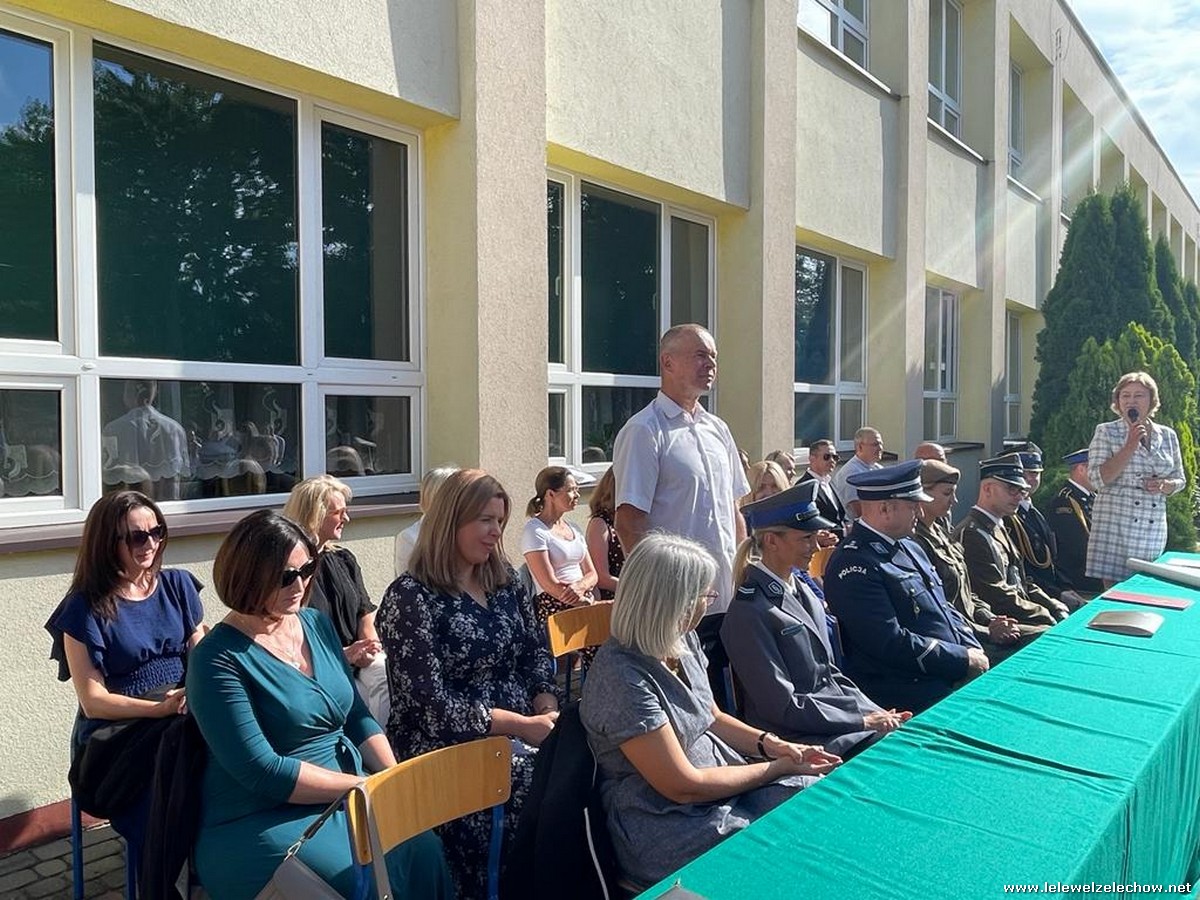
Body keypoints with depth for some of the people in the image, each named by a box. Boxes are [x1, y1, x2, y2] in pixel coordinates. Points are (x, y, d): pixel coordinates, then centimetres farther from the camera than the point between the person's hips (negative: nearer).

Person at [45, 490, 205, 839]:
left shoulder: (178, 585, 10)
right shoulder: (85, 608, -2)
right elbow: (93, 701, -6)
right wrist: (163, 708, -20)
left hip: (184, 719, 4)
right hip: (117, 733, -4)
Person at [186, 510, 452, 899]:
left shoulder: (317, 623, 6)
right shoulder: (220, 660, -15)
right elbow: (263, 772, -19)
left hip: (345, 799, 6)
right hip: (261, 821, -6)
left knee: (426, 850, -17)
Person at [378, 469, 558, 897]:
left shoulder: (505, 580, 10)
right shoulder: (410, 598, -10)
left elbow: (535, 651, 13)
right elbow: (433, 703, -15)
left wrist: (547, 709, -6)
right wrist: (522, 726, -18)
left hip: (518, 730, 6)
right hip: (445, 745, -6)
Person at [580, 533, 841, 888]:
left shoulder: (684, 642, 0)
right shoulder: (622, 676, -26)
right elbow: (685, 786, -21)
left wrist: (772, 744, -3)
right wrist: (779, 767, -12)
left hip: (721, 774, 8)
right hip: (666, 824, -8)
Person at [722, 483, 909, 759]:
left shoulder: (804, 591, 10)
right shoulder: (749, 612, -16)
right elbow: (783, 705, -16)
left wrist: (878, 714, 2)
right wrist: (863, 720, -13)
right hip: (800, 739, -8)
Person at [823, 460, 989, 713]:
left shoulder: (909, 546, 14)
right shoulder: (854, 564, -17)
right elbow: (892, 643, -21)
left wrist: (973, 649, 3)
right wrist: (964, 660, -13)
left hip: (951, 681, 9)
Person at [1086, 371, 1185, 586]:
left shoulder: (1167, 435, 11)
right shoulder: (1106, 432, 1)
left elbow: (1179, 480, 18)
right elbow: (1098, 480, -9)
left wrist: (1164, 485, -5)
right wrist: (1130, 446, -14)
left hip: (1153, 529, 4)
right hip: (1114, 526, -3)